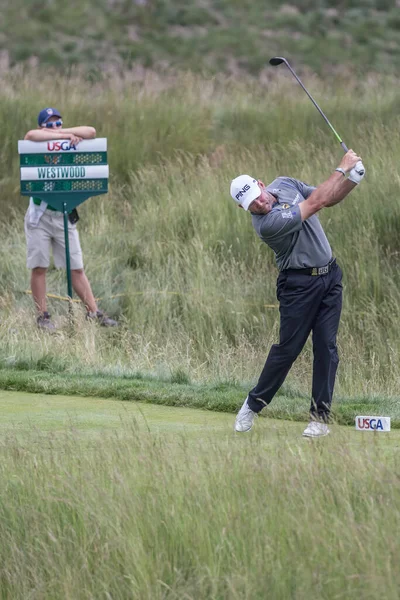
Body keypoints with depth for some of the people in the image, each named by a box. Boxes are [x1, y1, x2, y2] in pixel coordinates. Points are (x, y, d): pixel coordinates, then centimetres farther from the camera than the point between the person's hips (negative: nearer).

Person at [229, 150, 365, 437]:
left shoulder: (284, 184, 0)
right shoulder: (266, 223, -26)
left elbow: (328, 198, 10)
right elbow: (314, 203, -24)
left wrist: (352, 180, -9)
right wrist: (343, 168, -17)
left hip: (330, 276, 6)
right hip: (299, 283, -6)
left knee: (327, 347, 0)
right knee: (288, 348, -1)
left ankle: (320, 416, 4)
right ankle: (253, 405, 18)